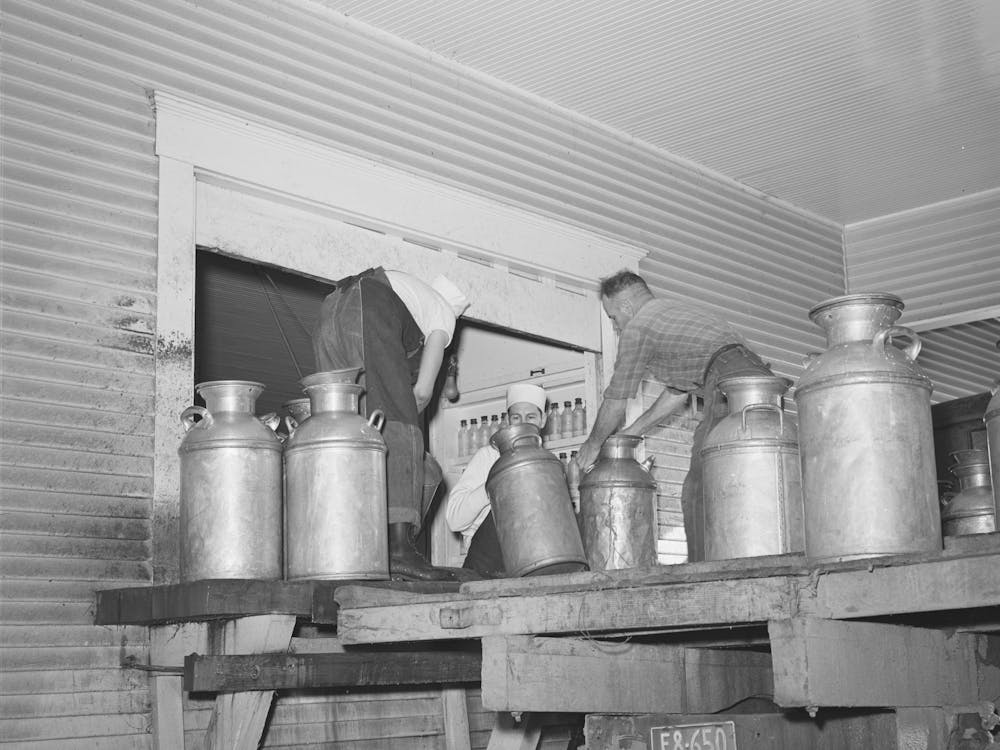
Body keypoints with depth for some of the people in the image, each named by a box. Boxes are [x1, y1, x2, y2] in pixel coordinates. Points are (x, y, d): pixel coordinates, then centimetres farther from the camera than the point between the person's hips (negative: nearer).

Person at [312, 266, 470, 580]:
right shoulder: (443, 311, 23)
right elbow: (422, 392, 8)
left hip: (326, 321, 7)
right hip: (368, 319, -6)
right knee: (397, 428, -9)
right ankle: (399, 546, -21)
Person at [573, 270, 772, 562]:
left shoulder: (638, 327, 8)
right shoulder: (681, 309, 34)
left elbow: (615, 403, 14)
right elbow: (678, 392, 36)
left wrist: (593, 444, 31)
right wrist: (630, 434, 40)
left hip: (729, 382, -9)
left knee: (698, 493, -8)